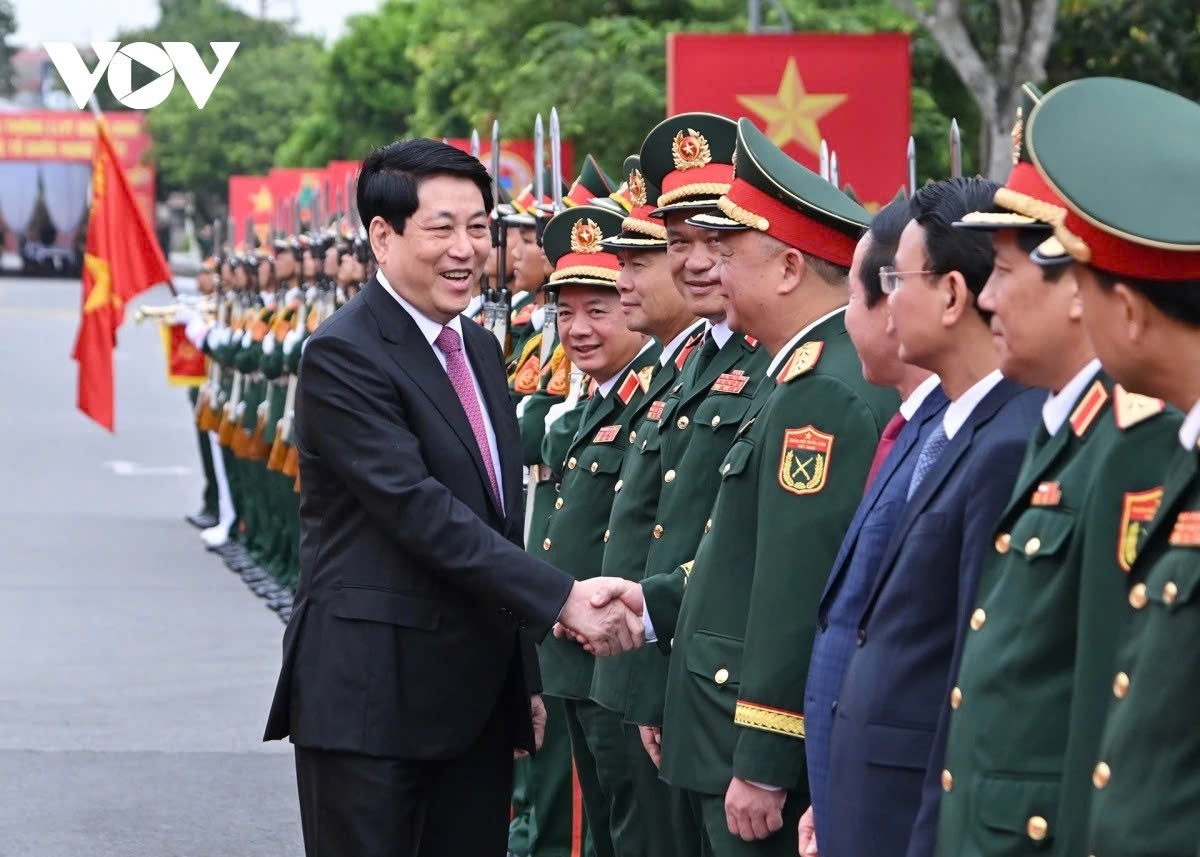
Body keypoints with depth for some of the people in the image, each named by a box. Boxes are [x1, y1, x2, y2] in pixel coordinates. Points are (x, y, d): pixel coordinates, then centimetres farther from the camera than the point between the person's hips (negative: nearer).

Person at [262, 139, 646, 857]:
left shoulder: (481, 350, 15)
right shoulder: (344, 356, -12)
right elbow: (419, 508, -21)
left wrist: (526, 679, 19)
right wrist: (560, 598, -25)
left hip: (479, 700, 8)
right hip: (370, 696, -8)